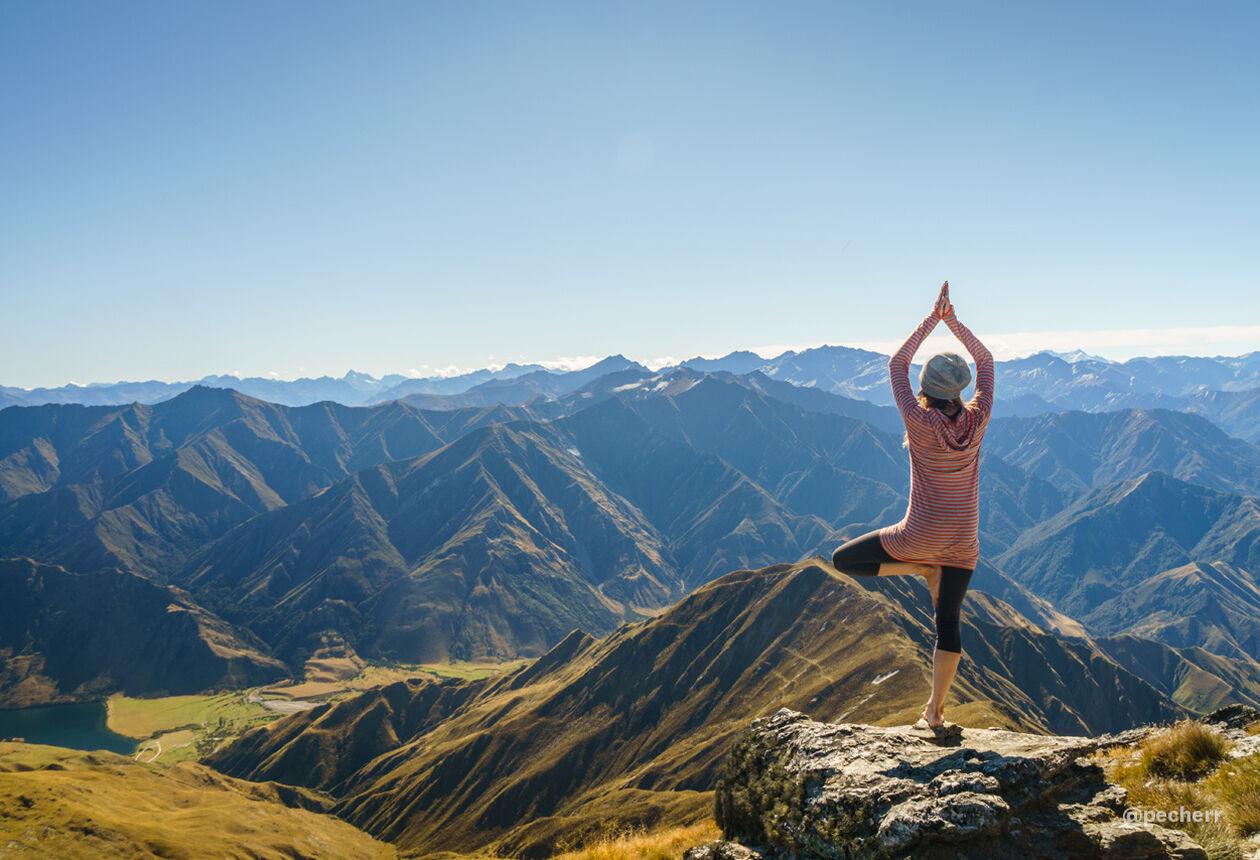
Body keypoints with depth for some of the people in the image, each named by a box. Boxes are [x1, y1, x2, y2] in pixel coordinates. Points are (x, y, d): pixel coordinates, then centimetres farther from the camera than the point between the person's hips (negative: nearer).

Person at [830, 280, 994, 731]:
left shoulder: (920, 423, -17)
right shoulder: (977, 421, -8)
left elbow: (896, 364, -7)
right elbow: (985, 361, 6)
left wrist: (931, 319, -6)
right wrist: (952, 319, -1)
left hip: (921, 536, -4)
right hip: (963, 541, 5)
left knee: (843, 559, 13)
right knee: (948, 623, 15)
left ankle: (923, 570, 4)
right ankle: (935, 710, 18)